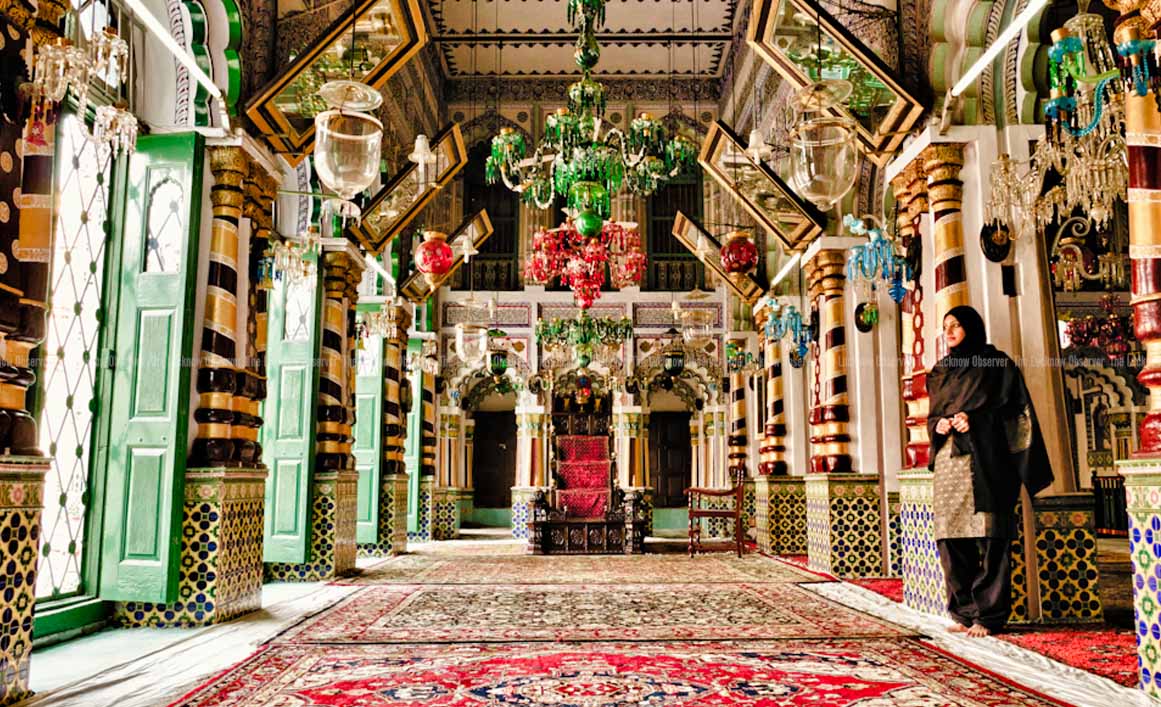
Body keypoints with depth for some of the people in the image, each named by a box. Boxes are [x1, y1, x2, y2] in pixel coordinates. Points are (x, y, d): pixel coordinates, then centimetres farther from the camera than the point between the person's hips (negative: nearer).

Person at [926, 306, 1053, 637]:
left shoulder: (997, 364, 4)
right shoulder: (941, 372, 19)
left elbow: (1017, 410, -1)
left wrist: (976, 420, -14)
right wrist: (938, 425, -1)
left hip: (984, 463, -5)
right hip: (948, 463, 5)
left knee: (988, 537, -7)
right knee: (951, 538, 2)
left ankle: (989, 614, -3)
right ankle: (964, 611, 10)